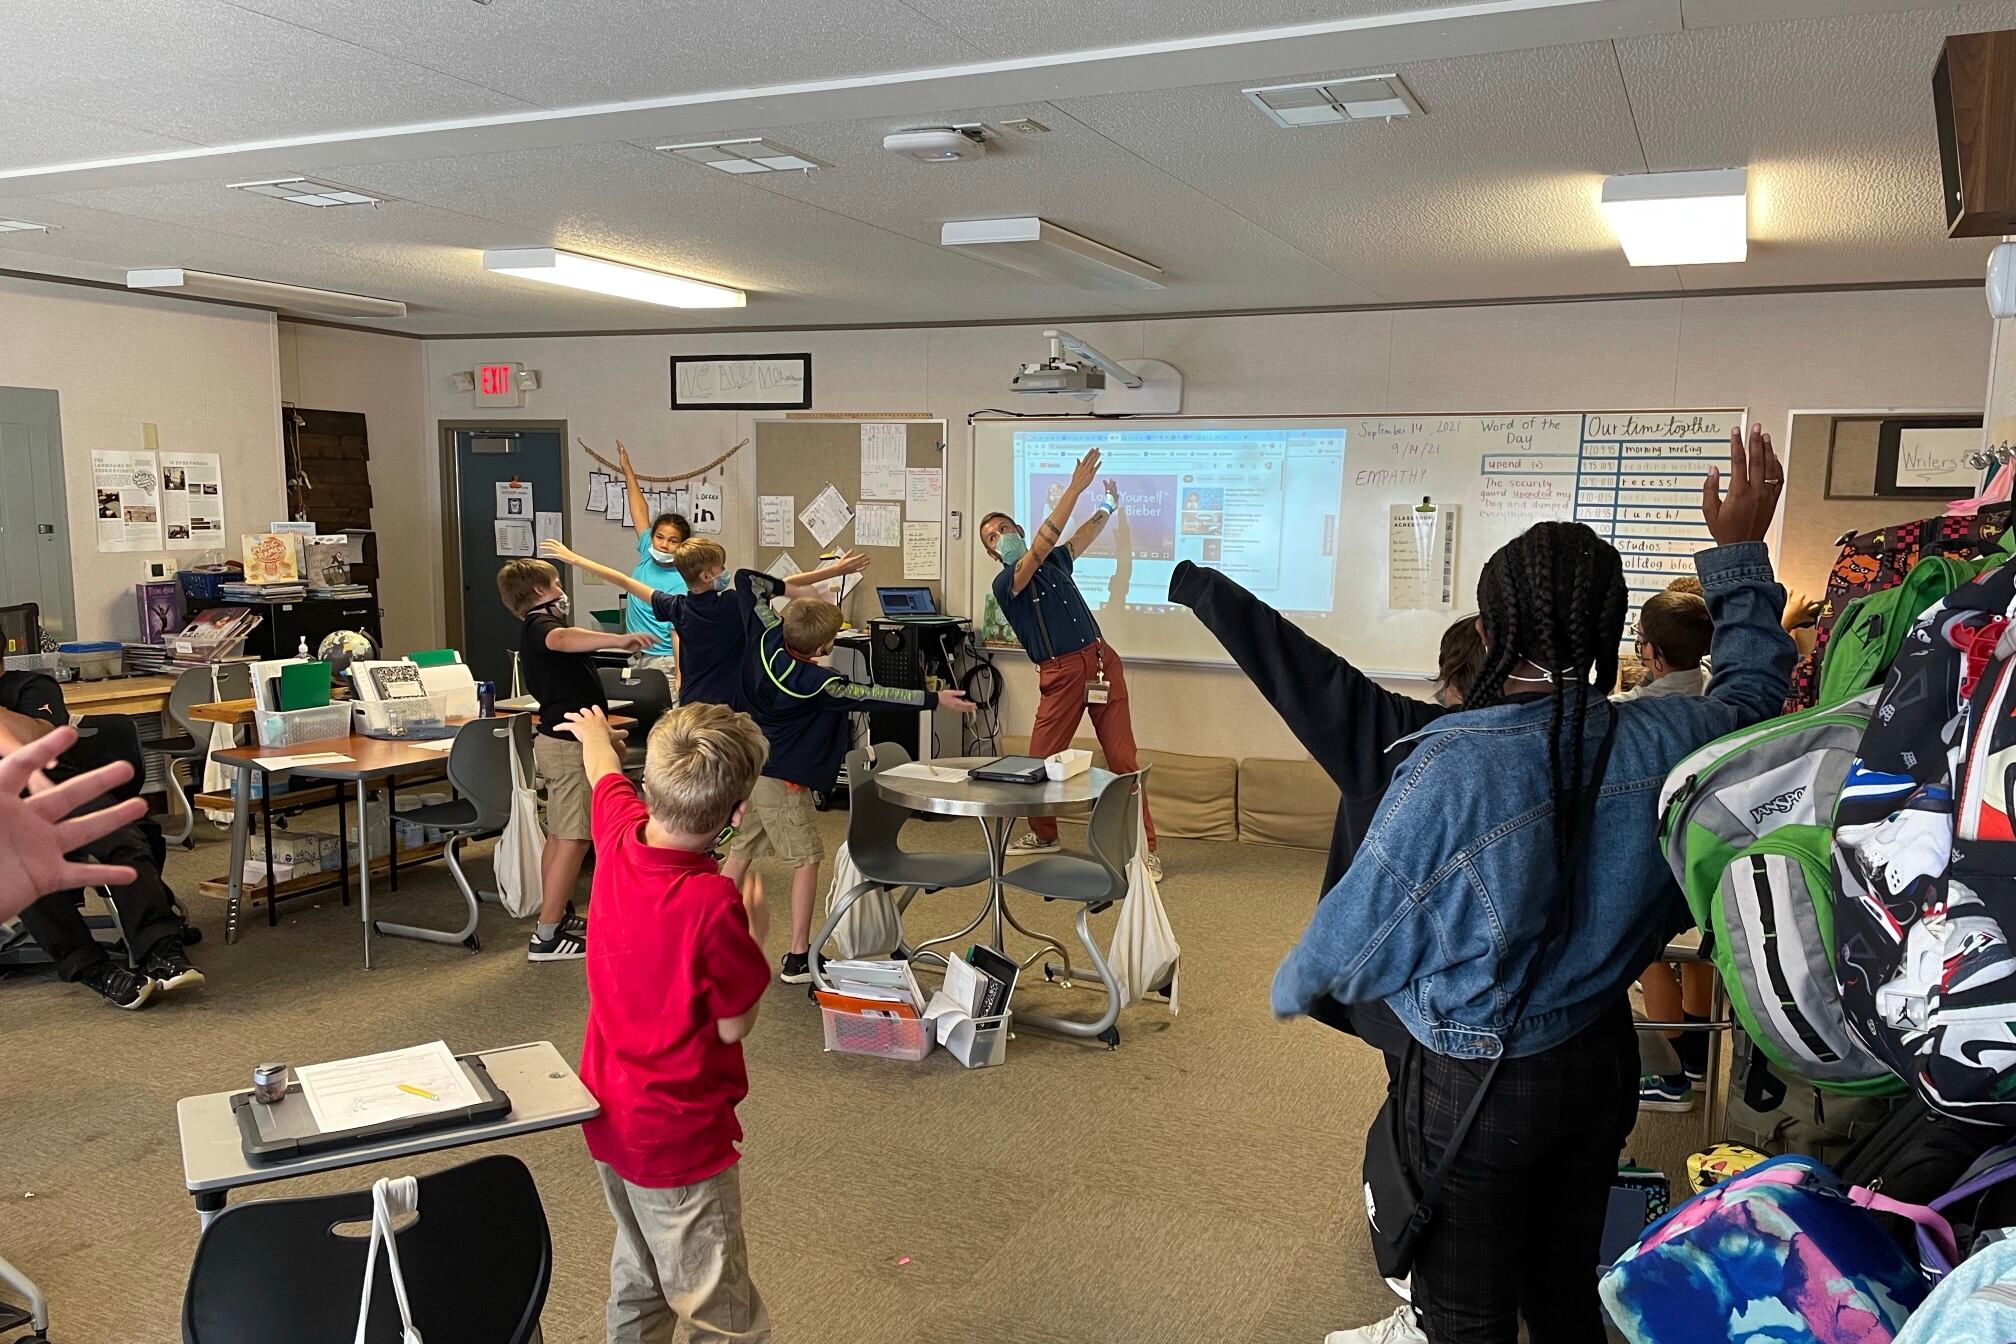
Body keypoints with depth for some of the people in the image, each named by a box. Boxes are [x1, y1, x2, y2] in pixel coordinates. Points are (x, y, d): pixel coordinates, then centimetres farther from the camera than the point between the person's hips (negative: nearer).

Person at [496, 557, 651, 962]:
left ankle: (559, 917, 27)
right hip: (571, 743, -11)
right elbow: (561, 640, -41)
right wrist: (617, 640, -55)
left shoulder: (534, 630, 19)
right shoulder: (541, 625, -14)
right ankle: (547, 937, -8)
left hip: (560, 740, 11)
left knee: (560, 836, 17)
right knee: (574, 840, -9)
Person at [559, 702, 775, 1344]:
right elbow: (735, 1025, -18)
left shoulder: (619, 835, -10)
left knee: (638, 1279, 27)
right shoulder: (713, 905, -30)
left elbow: (605, 774, 14)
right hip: (681, 1135, -8)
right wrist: (755, 936, -4)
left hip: (612, 1113, 8)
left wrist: (593, 732, 35)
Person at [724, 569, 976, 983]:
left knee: (741, 850, 17)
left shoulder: (767, 640, -7)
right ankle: (798, 958, 3)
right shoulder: (814, 682, -24)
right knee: (806, 859, 1)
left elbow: (748, 581, 1)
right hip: (782, 779, -8)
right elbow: (872, 696, -20)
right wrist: (934, 699, -16)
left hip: (750, 766, 8)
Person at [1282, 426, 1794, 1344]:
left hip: (1474, 1085, -5)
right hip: (1600, 1058, 5)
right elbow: (1754, 691, 12)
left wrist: (1291, 987, 4)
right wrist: (1740, 551, 16)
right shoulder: (1668, 742, -13)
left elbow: (1363, 925, -17)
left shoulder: (1455, 765, -29)